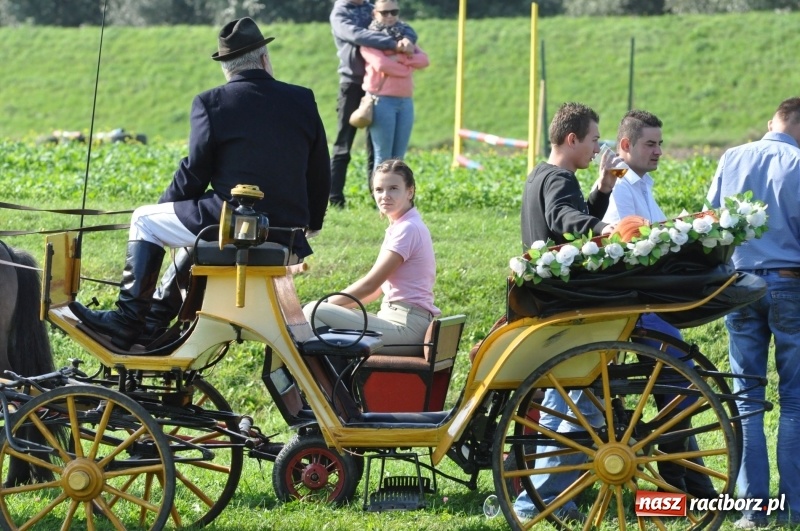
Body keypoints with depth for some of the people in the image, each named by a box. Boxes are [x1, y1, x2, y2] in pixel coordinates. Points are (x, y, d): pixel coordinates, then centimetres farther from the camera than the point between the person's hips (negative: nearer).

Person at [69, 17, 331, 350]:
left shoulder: (211, 104, -6)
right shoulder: (303, 101, 5)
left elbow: (195, 174, -3)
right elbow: (320, 175, 10)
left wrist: (163, 206, 17)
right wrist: (311, 222, 28)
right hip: (286, 232, 5)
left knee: (144, 221, 15)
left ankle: (129, 322, 8)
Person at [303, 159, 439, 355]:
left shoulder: (408, 229, -12)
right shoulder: (399, 227, 18)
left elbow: (370, 284, -14)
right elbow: (379, 287, 18)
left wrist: (328, 303, -5)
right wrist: (333, 303, 9)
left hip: (406, 326, -10)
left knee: (313, 313, -18)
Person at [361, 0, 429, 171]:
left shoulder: (404, 37, 19)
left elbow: (423, 60, 3)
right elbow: (381, 64, -16)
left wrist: (399, 58, -10)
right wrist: (408, 66, -4)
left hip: (406, 101, 6)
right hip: (382, 100, -6)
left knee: (398, 157, 4)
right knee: (383, 157, -8)